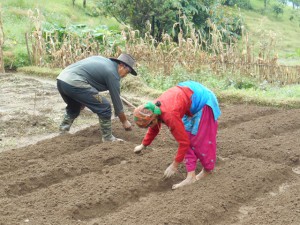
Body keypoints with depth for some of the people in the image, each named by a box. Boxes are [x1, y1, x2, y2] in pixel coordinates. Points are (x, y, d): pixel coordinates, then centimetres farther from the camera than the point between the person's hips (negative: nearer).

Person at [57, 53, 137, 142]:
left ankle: (63, 133, 31)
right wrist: (125, 121, 17)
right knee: (105, 108, 1)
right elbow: (116, 100, 5)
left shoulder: (102, 60, 24)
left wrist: (82, 100, 33)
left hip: (61, 79, 9)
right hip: (74, 84, -9)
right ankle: (108, 138, 12)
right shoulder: (112, 73, 0)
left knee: (73, 107, 35)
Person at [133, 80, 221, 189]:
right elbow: (154, 128, 15)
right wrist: (143, 145, 26)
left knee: (201, 139, 3)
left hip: (202, 100, -8)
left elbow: (184, 142, -25)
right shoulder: (153, 109, -9)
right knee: (188, 136, 5)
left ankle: (208, 169, 26)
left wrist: (174, 165, -17)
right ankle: (191, 176, 6)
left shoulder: (169, 116, -34)